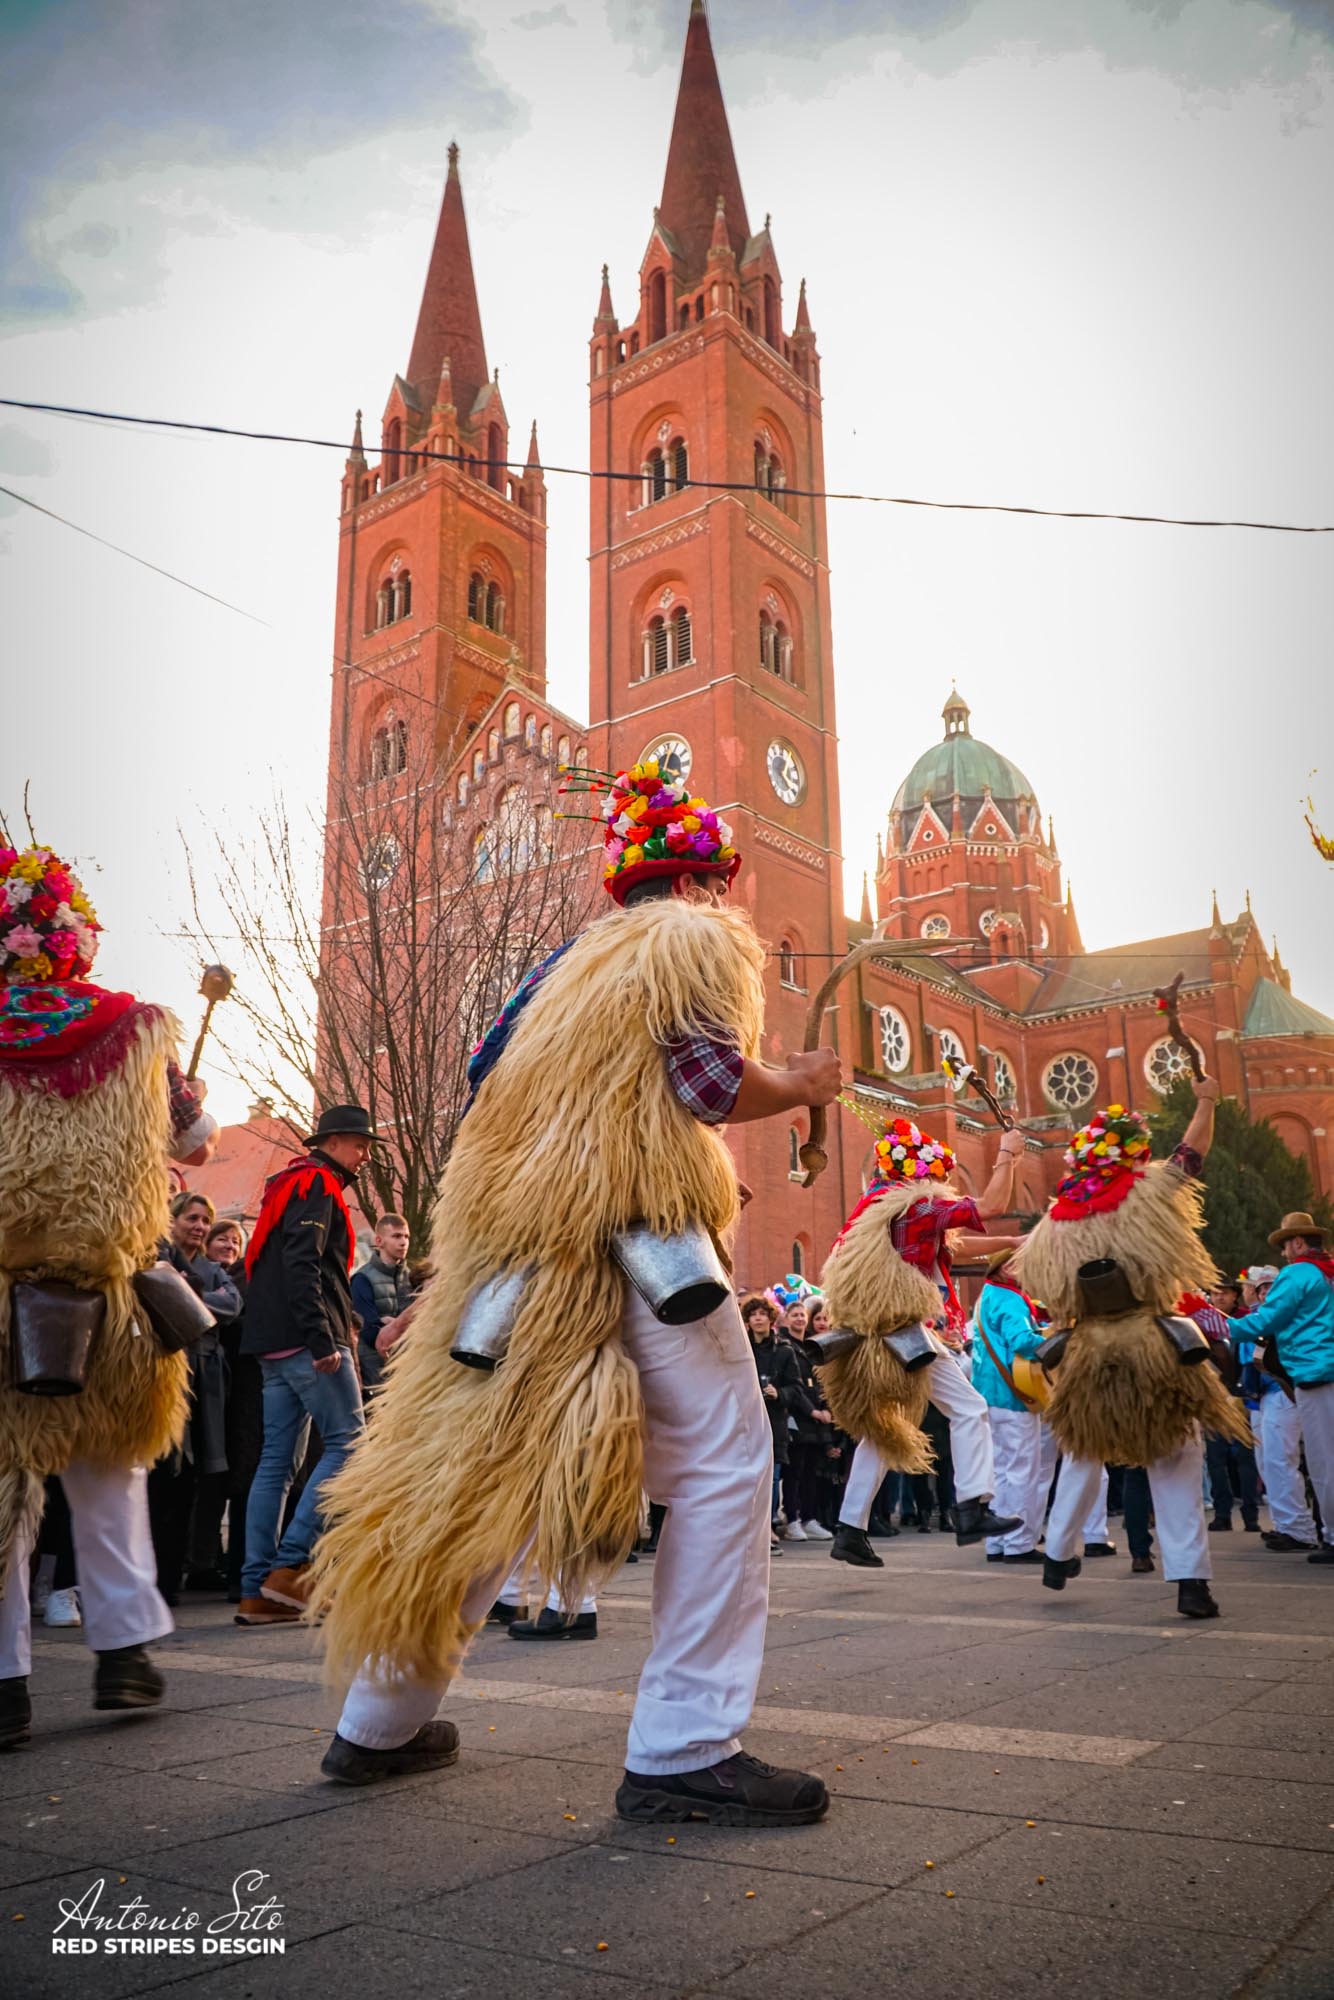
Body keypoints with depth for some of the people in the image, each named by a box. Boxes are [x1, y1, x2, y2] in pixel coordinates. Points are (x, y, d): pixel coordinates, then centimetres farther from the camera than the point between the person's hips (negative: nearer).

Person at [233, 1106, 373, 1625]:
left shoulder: (293, 1185, 25)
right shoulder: (317, 1184, -6)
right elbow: (302, 1265, -19)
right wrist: (323, 1340, -24)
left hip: (276, 1347, 10)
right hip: (306, 1341, -10)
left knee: (278, 1459, 8)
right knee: (347, 1444, -6)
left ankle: (256, 1591, 8)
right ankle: (290, 1565, -8)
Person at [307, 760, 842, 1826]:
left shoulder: (571, 960, 25)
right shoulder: (703, 937, 3)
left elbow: (491, 1075, 22)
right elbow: (710, 1082, -9)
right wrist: (801, 1084, 8)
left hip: (512, 1238, 8)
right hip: (634, 1229, -8)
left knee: (480, 1463, 14)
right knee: (724, 1461, -2)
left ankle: (382, 1722, 24)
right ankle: (683, 1750, -5)